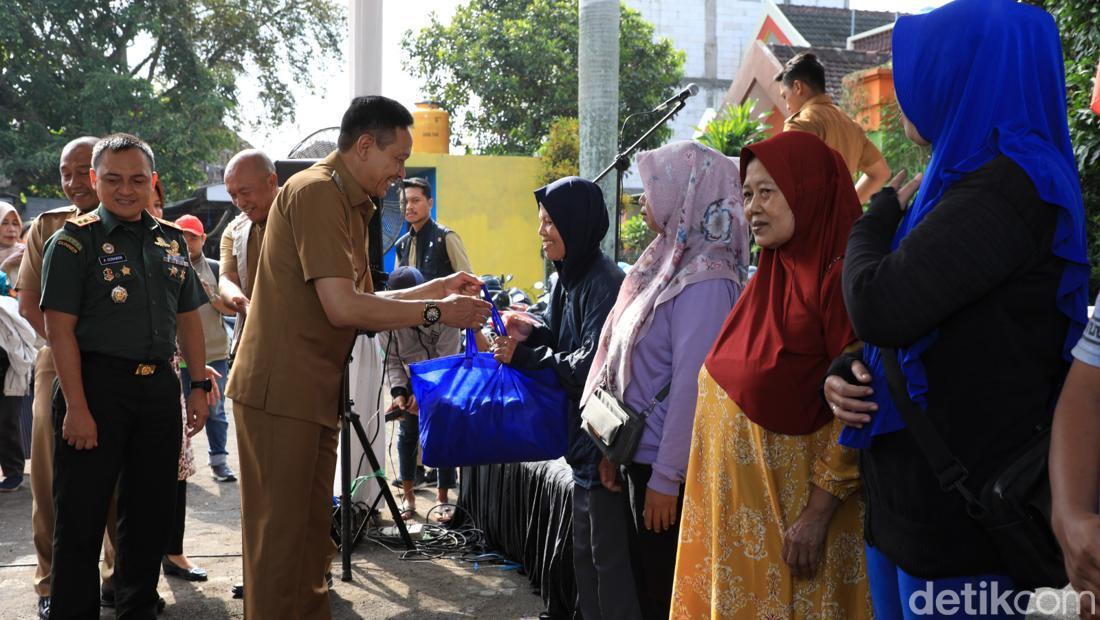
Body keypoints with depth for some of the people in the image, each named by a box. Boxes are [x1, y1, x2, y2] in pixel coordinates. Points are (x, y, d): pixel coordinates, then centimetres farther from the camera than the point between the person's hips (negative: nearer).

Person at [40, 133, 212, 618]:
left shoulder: (171, 241, 12)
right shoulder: (75, 240, -5)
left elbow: (188, 318, 18)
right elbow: (60, 329, -11)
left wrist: (199, 386, 10)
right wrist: (76, 408, -18)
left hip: (159, 387, 6)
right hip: (97, 384, -5)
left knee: (151, 513, 13)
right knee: (81, 519, -1)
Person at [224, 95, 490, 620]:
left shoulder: (349, 203, 17)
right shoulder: (315, 192, -15)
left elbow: (361, 301, 19)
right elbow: (343, 308, -23)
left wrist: (437, 288, 14)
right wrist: (437, 312, -15)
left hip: (314, 393, 10)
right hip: (281, 393, -10)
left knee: (311, 531, 15)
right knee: (280, 537, -4)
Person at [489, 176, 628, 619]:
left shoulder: (603, 283, -18)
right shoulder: (569, 279, 10)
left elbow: (591, 366, -23)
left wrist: (523, 356, -17)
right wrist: (525, 335, -3)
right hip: (581, 435, 10)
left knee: (609, 557, -1)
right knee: (584, 553, 18)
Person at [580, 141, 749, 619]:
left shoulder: (705, 280, -18)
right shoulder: (667, 264, 9)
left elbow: (691, 383, -21)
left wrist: (667, 477, -19)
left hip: (668, 466, -8)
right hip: (639, 455, 8)